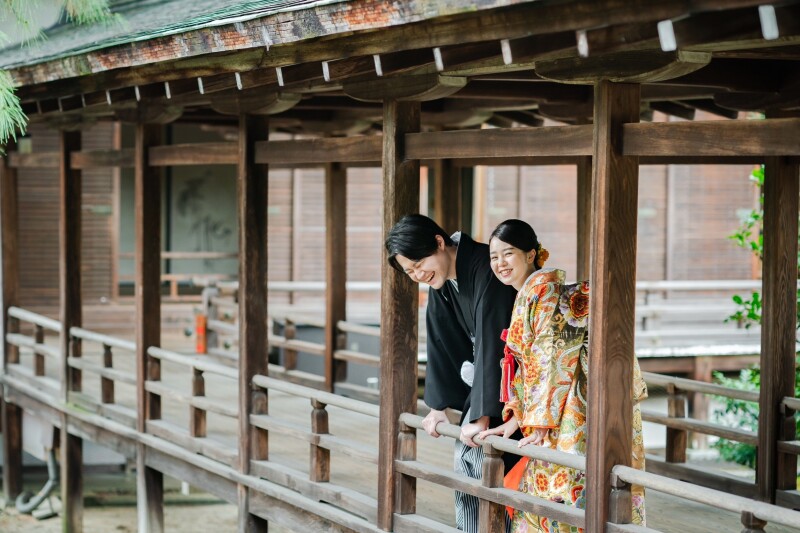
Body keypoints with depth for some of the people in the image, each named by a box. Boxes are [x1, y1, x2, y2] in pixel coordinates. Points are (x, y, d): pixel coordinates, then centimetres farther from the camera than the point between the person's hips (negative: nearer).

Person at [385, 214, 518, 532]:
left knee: (487, 459, -14)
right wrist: (439, 405, 8)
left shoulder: (485, 268, -26)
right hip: (482, 376, 9)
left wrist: (483, 416, -30)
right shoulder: (440, 280, 1)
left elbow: (491, 341, -29)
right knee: (464, 459, 8)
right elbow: (441, 342, 9)